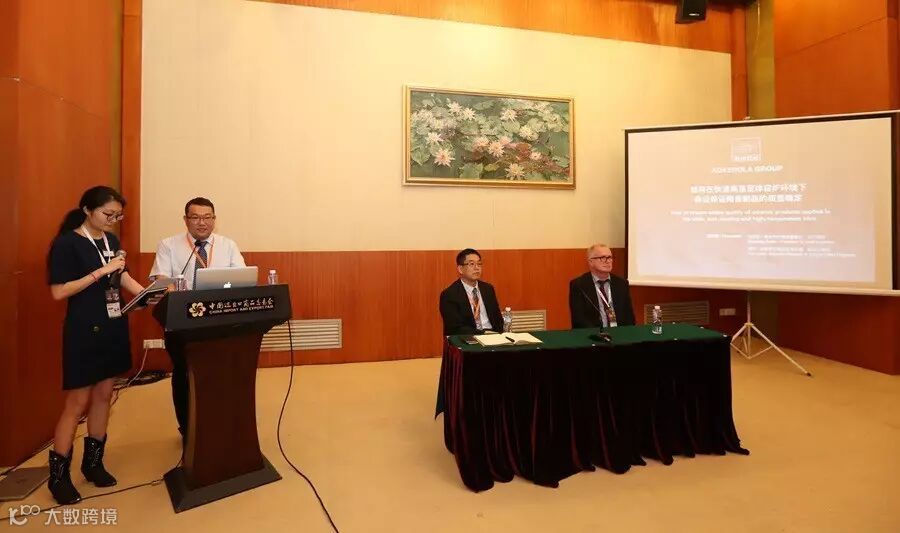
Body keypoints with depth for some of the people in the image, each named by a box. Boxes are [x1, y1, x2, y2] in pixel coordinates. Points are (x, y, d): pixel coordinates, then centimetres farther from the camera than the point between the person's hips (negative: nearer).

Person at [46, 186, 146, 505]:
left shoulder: (111, 240, 7)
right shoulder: (67, 243, -13)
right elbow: (58, 292, -17)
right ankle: (58, 474, 16)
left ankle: (93, 461, 27)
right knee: (78, 402, 1)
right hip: (84, 330, -7)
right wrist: (101, 272, -21)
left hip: (113, 327, 7)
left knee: (104, 395, 13)